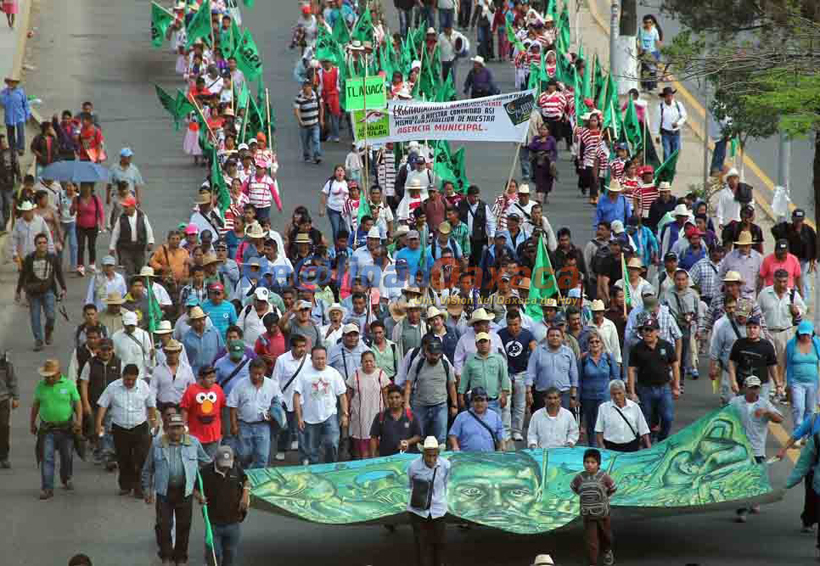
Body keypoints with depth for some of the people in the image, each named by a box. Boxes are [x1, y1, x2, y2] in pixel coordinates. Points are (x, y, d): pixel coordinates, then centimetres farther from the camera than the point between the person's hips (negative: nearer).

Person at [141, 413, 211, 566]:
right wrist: (147, 489, 4)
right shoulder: (157, 443, -1)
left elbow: (206, 462, 15)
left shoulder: (193, 443, 1)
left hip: (185, 491, 1)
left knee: (183, 526, 8)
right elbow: (148, 469, 6)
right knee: (163, 525, -2)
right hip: (164, 491, -1)